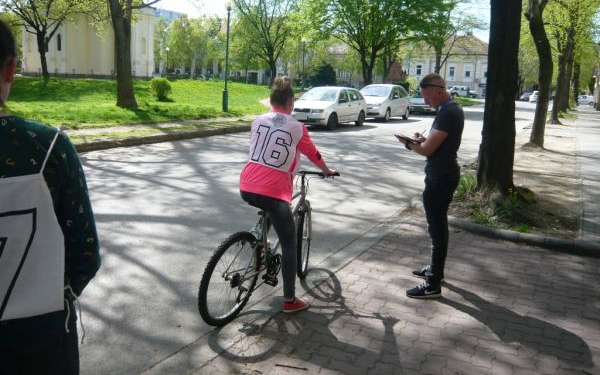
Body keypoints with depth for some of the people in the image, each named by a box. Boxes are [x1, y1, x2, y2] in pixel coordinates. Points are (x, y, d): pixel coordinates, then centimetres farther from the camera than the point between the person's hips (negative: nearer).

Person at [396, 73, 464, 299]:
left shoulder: (447, 113, -22)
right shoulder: (452, 109, 11)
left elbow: (427, 149, -24)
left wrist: (409, 143, -5)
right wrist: (422, 139, 1)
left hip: (440, 178, -11)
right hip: (444, 174, 11)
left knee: (437, 228, -4)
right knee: (438, 225, 20)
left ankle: (433, 285, 4)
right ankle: (435, 269, 35)